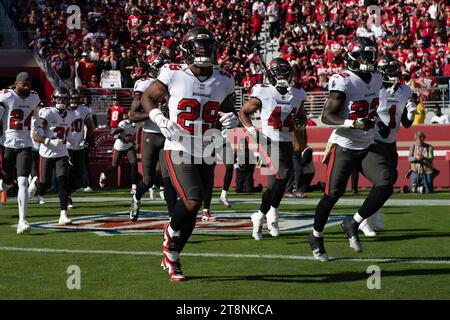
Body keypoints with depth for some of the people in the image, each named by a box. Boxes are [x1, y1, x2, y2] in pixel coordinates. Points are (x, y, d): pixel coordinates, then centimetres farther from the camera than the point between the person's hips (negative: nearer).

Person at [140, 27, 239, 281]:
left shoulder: (224, 81, 2)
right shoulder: (173, 75, -8)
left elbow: (229, 110, 17)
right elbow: (148, 98, 5)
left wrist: (232, 119, -7)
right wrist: (162, 121, -13)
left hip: (205, 155, 4)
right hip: (179, 151, -4)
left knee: (191, 211, 8)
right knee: (193, 200, -22)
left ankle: (171, 257, 28)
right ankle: (171, 231, 11)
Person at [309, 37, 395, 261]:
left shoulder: (375, 79, 7)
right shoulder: (343, 82, -17)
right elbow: (326, 117, -21)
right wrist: (353, 123, -31)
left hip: (367, 147, 6)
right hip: (344, 147, -6)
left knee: (385, 184, -13)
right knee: (332, 194, 1)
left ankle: (352, 225, 4)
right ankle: (316, 237, 23)